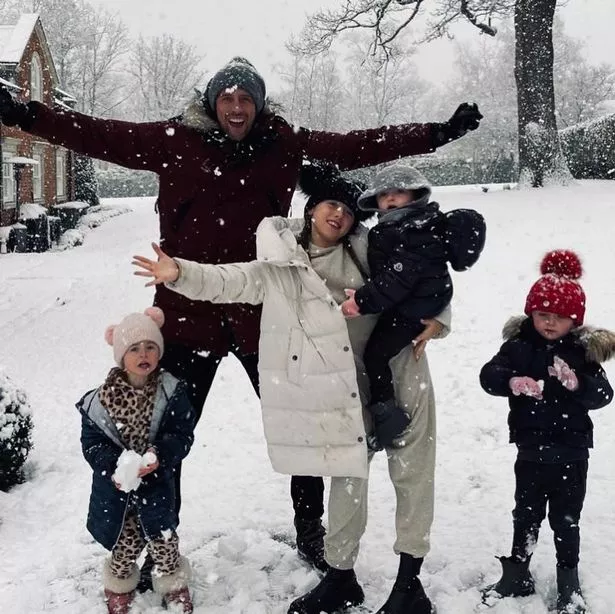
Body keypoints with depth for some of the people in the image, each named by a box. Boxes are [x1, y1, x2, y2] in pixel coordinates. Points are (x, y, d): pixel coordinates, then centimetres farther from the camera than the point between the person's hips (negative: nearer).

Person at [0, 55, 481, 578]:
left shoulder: (285, 145, 1)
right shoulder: (176, 140, -2)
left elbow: (360, 146, 2)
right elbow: (99, 135, -2)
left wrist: (437, 133, 0)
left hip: (263, 312, 1)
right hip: (189, 311, -1)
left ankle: (310, 527, 35)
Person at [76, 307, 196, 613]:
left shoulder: (171, 392, -11)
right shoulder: (101, 399, -11)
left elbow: (182, 435, -11)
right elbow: (92, 443, -7)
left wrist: (158, 457, -27)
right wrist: (115, 466, -23)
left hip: (157, 480, 0)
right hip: (114, 484, 0)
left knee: (162, 538, 9)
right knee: (125, 541, 11)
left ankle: (173, 583, 35)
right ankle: (119, 585, 40)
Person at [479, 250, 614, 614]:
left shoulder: (583, 351, -7)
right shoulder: (519, 345, -6)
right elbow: (489, 375, -14)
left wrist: (578, 383, -31)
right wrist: (512, 382, -35)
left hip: (572, 453, -1)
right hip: (532, 450, 1)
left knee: (566, 519, 12)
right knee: (526, 515, 16)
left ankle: (569, 581, 28)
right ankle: (518, 573, 31)